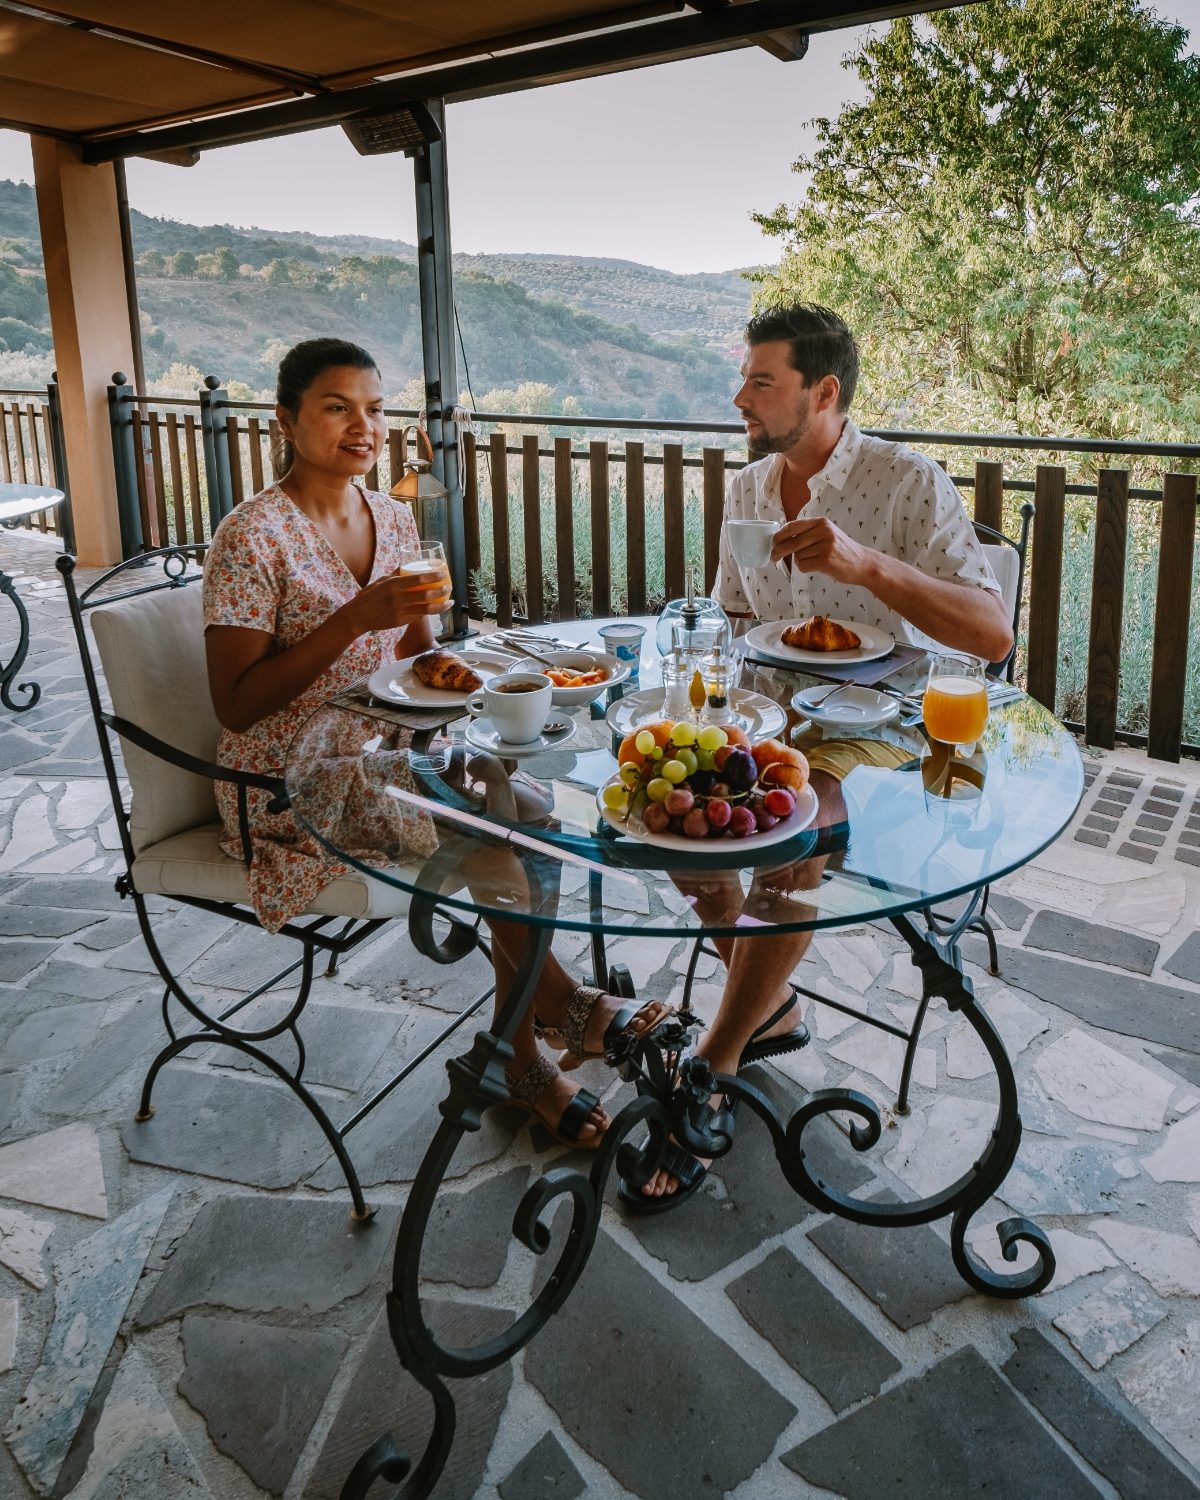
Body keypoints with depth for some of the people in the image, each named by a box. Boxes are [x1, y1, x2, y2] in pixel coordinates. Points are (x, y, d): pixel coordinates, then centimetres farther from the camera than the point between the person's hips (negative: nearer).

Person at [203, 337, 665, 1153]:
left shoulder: (394, 518, 6)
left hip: (379, 751, 7)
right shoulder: (253, 536, -15)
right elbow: (237, 704, -19)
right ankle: (559, 999, 0)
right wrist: (357, 618, -26)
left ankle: (521, 1047, -7)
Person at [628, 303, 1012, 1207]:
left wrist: (863, 562, -34)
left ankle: (711, 1070, -17)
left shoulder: (909, 484, -12)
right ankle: (766, 1006, 3)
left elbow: (993, 634, -22)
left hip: (885, 723, -6)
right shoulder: (747, 488, 8)